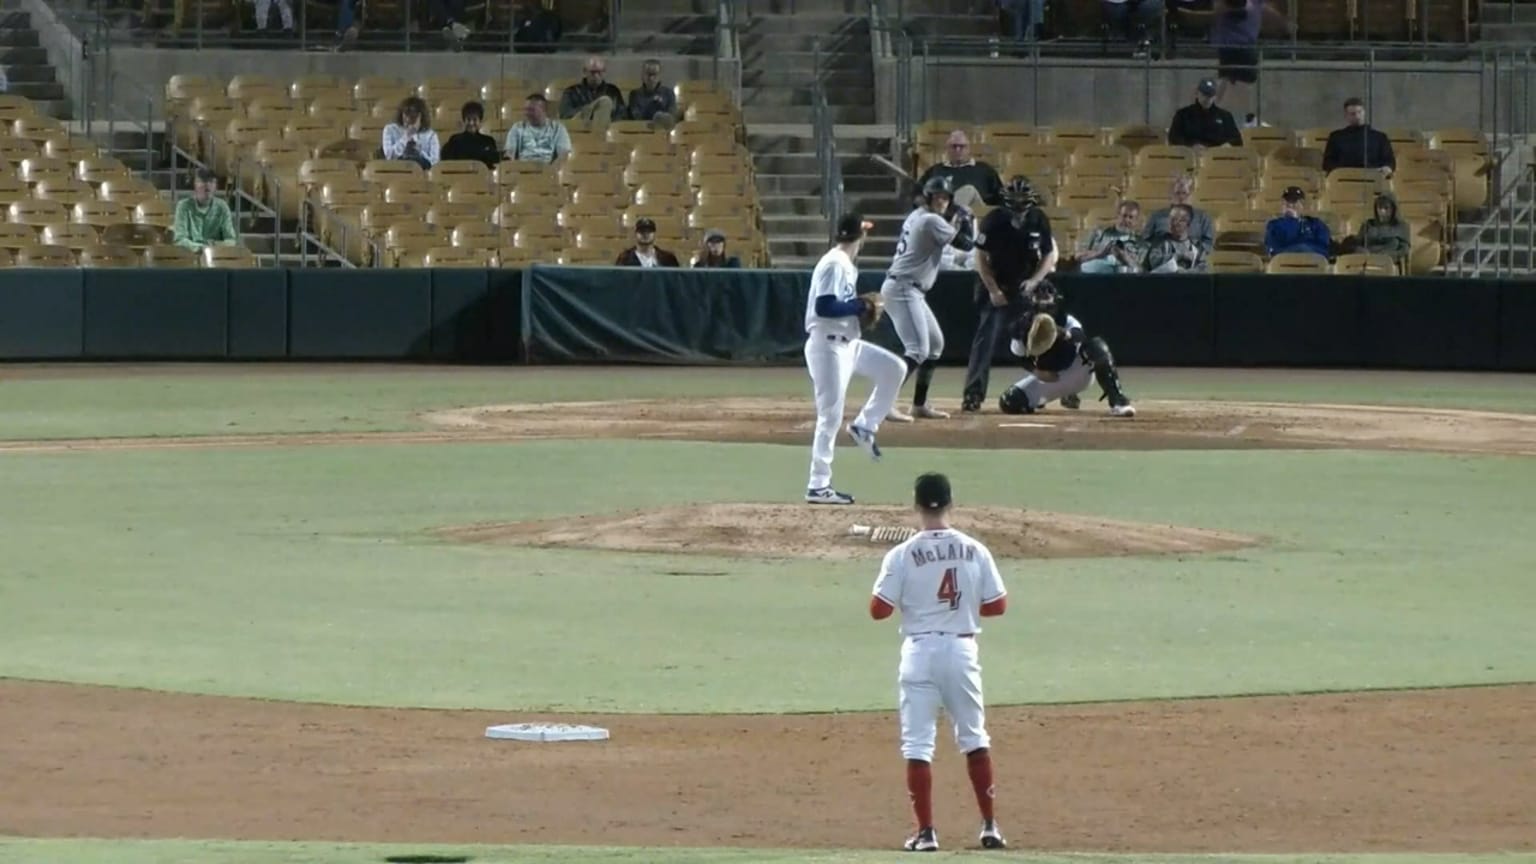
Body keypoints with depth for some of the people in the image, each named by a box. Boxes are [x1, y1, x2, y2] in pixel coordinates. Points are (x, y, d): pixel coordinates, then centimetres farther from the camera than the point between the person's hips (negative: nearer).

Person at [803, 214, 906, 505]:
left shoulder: (846, 265, 13)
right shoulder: (834, 264, -17)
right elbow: (824, 307, -26)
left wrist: (862, 307, 3)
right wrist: (860, 306, -16)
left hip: (847, 343, 10)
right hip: (828, 346, -10)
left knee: (894, 368, 12)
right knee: (830, 416, -7)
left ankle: (864, 426, 16)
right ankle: (818, 487, -4)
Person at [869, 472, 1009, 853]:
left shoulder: (902, 555, -9)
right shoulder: (974, 551, -1)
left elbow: (879, 610, -8)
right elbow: (998, 605, 4)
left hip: (920, 652, -2)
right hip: (962, 649, 2)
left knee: (918, 743, 2)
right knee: (974, 737, 16)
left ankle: (926, 832, -3)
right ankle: (990, 827, 16)